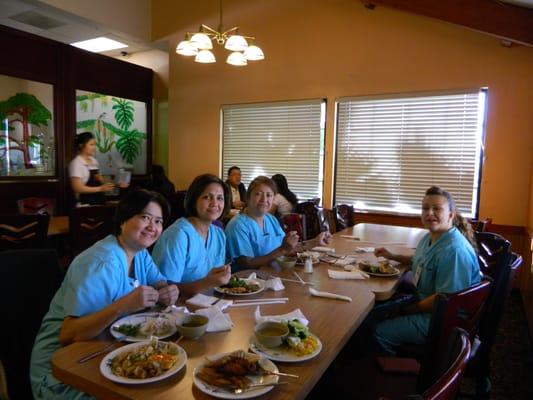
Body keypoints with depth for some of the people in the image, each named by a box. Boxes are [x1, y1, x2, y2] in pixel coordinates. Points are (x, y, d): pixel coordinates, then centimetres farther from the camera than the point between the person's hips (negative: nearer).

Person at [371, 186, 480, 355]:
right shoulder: (430, 237, 4)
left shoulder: (454, 250, -28)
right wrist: (392, 256, 13)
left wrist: (404, 310, -18)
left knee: (380, 332, -15)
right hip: (424, 302, 10)